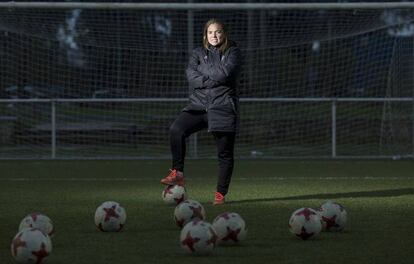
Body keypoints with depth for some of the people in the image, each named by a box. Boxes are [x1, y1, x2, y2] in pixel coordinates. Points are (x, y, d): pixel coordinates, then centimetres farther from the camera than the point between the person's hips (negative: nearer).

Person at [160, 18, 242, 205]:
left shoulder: (233, 53, 4)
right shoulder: (198, 54, 12)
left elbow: (225, 73, -14)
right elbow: (192, 77, -4)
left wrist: (203, 73, -2)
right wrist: (214, 79, -12)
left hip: (223, 107, -2)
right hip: (199, 104, 2)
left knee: (225, 152, -2)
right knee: (176, 129, -23)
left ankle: (221, 193, 9)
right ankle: (178, 174, -17)